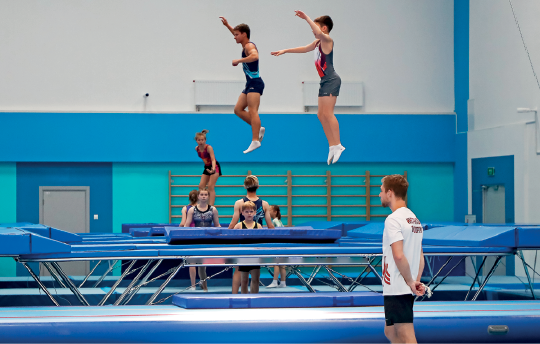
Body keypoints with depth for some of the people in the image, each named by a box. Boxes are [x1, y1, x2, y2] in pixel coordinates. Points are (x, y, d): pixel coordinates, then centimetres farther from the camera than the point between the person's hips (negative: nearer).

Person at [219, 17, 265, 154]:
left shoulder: (249, 46, -11)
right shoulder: (246, 45, 17)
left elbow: (255, 56, -35)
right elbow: (238, 35, 39)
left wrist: (238, 61, -27)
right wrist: (227, 25, 34)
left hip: (255, 83, -10)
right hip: (250, 84, 10)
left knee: (252, 111, -18)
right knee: (238, 109, 9)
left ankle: (255, 140, -26)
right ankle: (258, 128, 9)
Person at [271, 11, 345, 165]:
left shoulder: (327, 40, -10)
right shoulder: (318, 42, 18)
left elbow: (319, 33, -34)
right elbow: (305, 48, 35)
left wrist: (307, 18, -27)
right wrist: (285, 51, 38)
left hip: (331, 80, -10)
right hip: (325, 81, 10)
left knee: (328, 113, -15)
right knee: (321, 115, 8)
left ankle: (338, 145, -15)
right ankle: (332, 147, 10)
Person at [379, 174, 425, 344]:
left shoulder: (393, 219, -14)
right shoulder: (414, 219, 15)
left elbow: (399, 255, -24)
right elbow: (420, 255, 17)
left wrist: (411, 282, -14)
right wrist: (416, 281, 9)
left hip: (397, 290, -10)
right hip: (407, 290, 10)